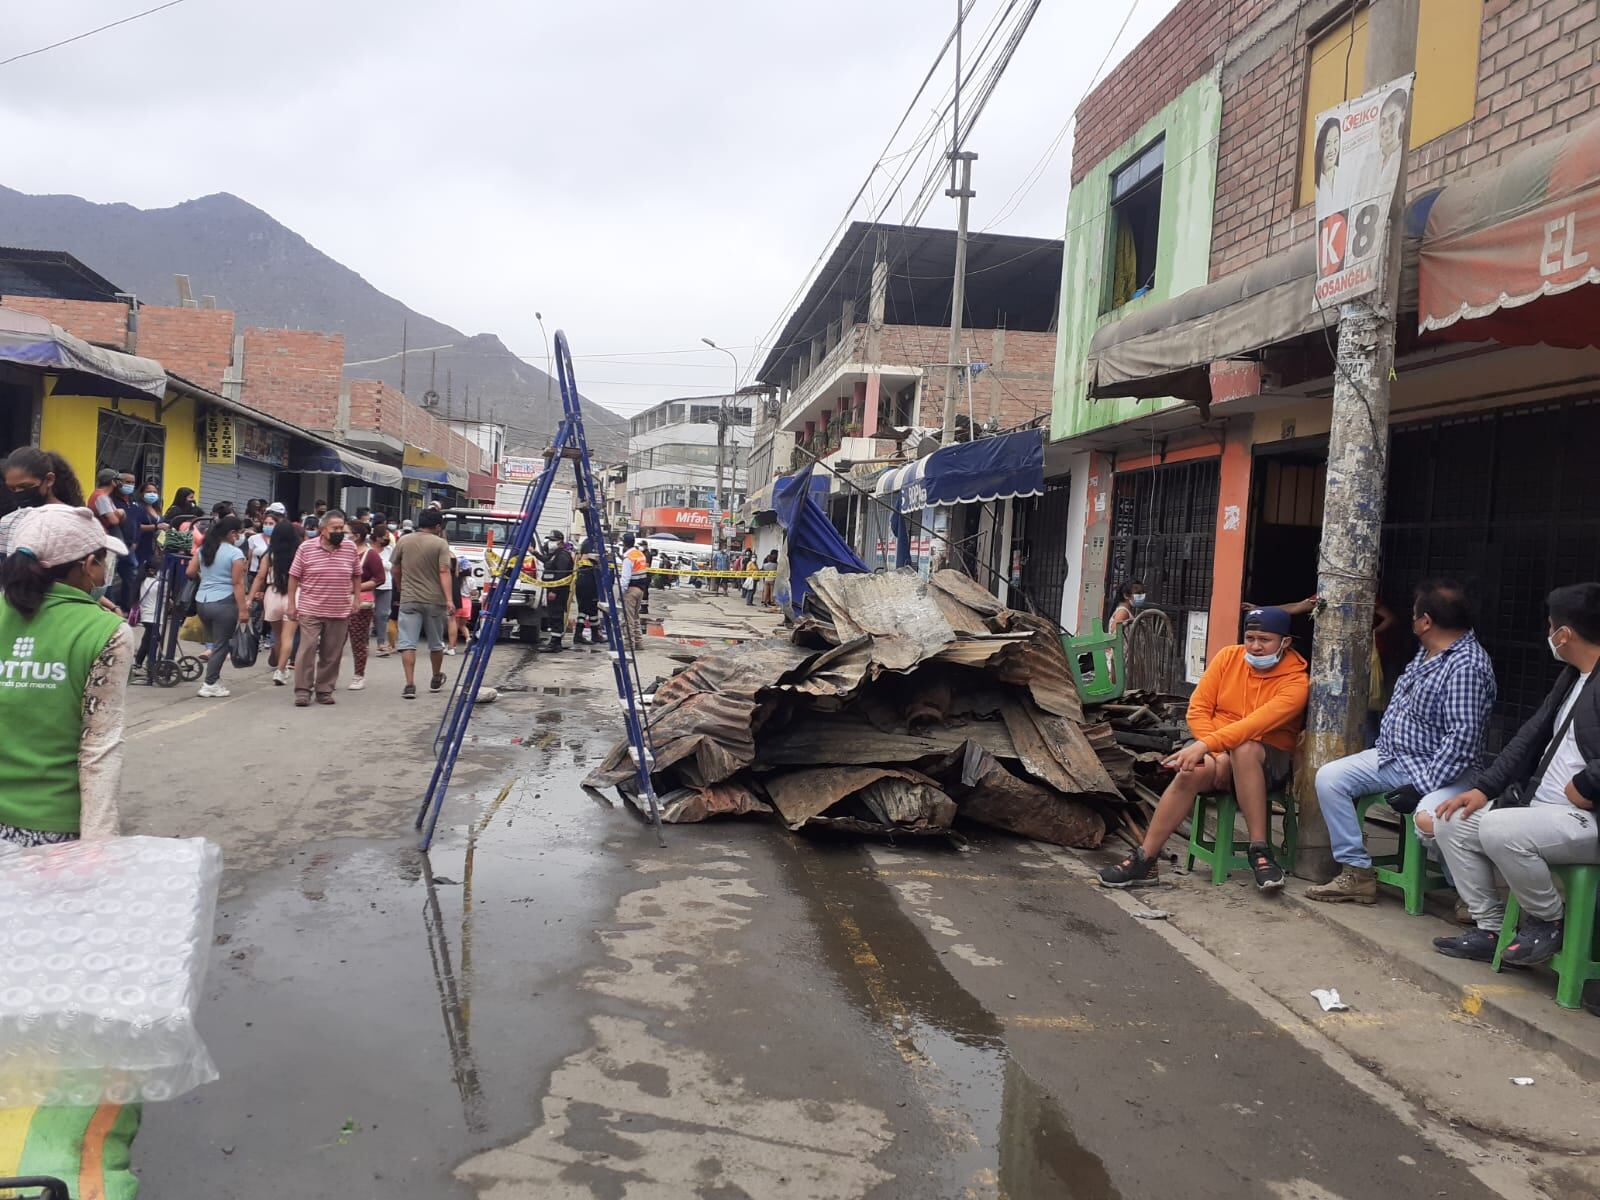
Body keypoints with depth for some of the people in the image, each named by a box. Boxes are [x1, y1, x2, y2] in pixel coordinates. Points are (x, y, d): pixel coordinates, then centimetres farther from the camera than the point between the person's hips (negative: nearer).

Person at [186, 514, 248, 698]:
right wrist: (243, 609, -13)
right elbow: (238, 584, -13)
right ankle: (209, 685, 3)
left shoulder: (204, 549, 9)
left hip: (201, 601, 7)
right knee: (221, 645, 2)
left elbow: (190, 572, 11)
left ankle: (212, 681, 14)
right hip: (224, 603, -7)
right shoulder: (235, 553, -10)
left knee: (215, 641, 16)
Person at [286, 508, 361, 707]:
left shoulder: (350, 549, 5)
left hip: (340, 612, 3)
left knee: (332, 653, 7)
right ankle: (303, 690, 2)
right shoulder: (306, 547, -2)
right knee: (307, 649, -6)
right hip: (310, 610, -2)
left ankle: (325, 690, 17)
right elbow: (294, 577, 2)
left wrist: (357, 598, 8)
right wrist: (291, 604, 0)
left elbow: (356, 575, 15)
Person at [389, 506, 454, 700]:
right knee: (436, 643, 16)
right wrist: (449, 599, -18)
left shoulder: (404, 541, 3)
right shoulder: (440, 544, -6)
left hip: (409, 600, 1)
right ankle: (436, 679, 32)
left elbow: (395, 569, 12)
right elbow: (444, 572, -15)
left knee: (407, 643, -1)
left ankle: (410, 684, -11)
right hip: (434, 600, -1)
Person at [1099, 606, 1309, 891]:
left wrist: (1206, 745, -36)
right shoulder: (1228, 657, 3)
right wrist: (1216, 753, -15)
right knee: (1193, 771, -33)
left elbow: (1257, 724, -26)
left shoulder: (1296, 681, -10)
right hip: (1216, 752, 2)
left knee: (1244, 750, -38)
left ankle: (1259, 851, -31)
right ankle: (1144, 860, -27)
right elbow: (1198, 709, 0)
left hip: (1267, 760, -2)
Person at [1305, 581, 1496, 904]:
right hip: (1393, 756, 9)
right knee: (1329, 778, -4)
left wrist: (1422, 788, -27)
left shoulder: (1466, 665, -20)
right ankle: (1357, 874, -1)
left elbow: (1462, 740, -26)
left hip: (1437, 770, -9)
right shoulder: (1427, 650, 9)